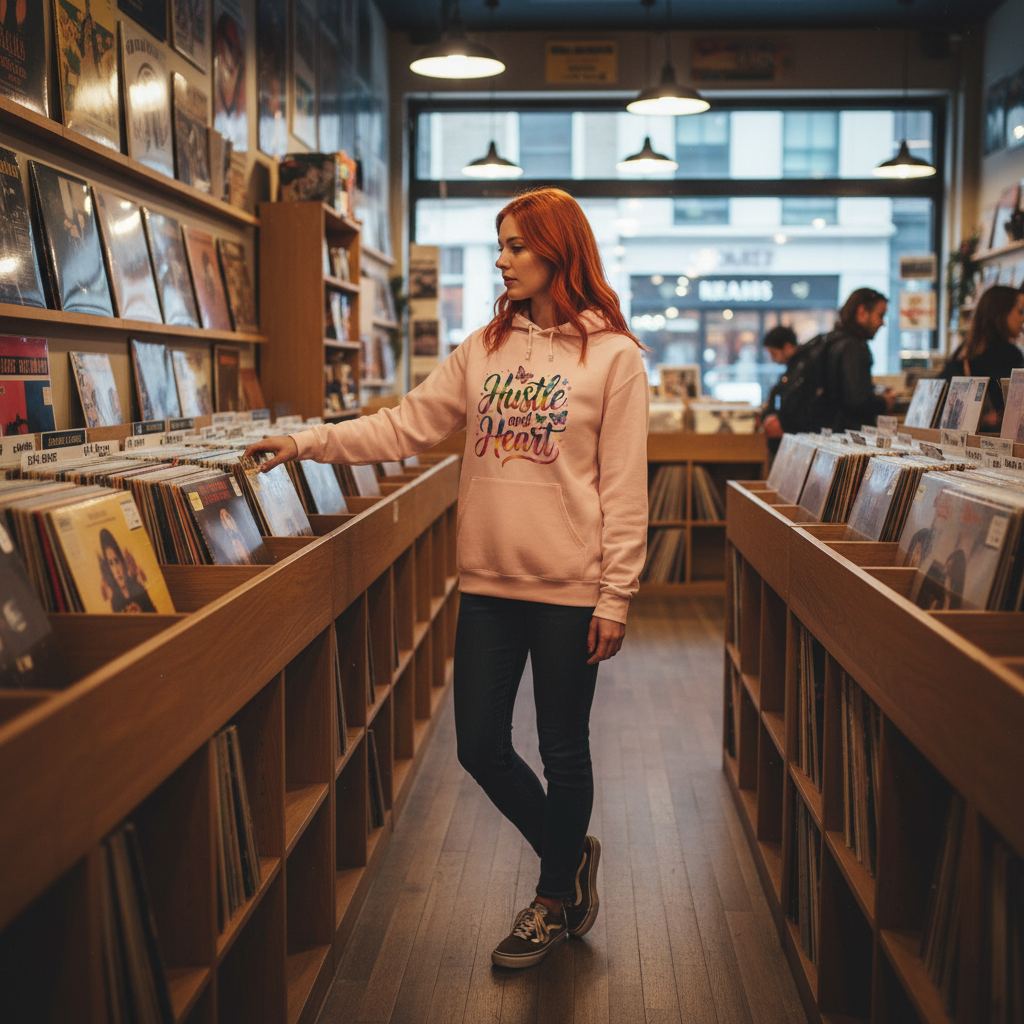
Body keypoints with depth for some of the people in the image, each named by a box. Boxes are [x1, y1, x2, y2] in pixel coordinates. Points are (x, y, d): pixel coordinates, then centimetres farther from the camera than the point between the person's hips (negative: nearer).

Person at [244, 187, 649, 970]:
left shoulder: (612, 354, -6)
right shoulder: (485, 348, 8)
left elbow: (624, 487, -8)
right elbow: (407, 427, 5)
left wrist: (615, 598, -11)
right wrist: (309, 443, -4)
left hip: (568, 588, -5)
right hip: (489, 582, 5)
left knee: (563, 750, 8)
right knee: (480, 744, 9)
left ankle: (555, 900, 32)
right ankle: (569, 859, 35)